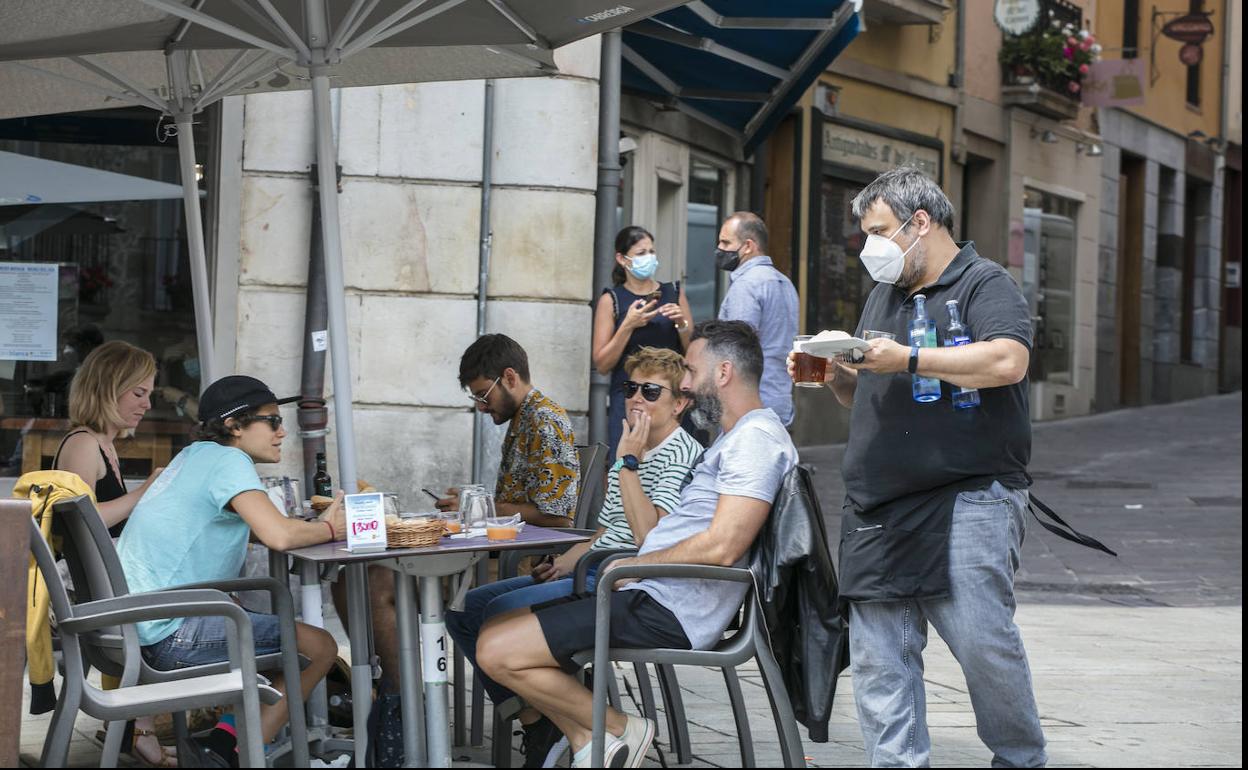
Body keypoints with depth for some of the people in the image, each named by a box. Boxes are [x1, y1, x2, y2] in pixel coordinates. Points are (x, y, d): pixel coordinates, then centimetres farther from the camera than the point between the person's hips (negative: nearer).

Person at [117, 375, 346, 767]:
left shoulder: (196, 456, 18)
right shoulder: (229, 461, -11)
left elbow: (260, 529, 20)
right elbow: (278, 535, -25)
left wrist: (320, 522, 7)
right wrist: (329, 530, -6)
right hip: (170, 632, -10)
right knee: (319, 646, -6)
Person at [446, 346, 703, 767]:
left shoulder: (682, 455, -9)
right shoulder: (631, 454, 21)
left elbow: (649, 535, -22)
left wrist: (626, 463, -16)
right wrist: (568, 561, 5)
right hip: (592, 574, 10)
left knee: (501, 612, -26)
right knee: (463, 610, 1)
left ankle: (541, 730, -9)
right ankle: (533, 721, -4)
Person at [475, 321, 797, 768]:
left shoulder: (756, 437, -13)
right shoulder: (737, 438, 23)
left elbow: (721, 548, -24)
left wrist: (629, 566, -10)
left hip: (670, 614, -12)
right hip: (654, 595, 12)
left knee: (498, 652, -16)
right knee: (496, 633, 9)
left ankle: (620, 731, -3)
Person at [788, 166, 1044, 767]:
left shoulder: (985, 284, 0)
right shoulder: (883, 296, 24)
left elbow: (1007, 360, -18)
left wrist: (907, 359, -17)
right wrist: (835, 375, 7)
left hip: (967, 498, -7)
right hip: (878, 508, 7)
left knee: (982, 639, -12)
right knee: (878, 655, 1)